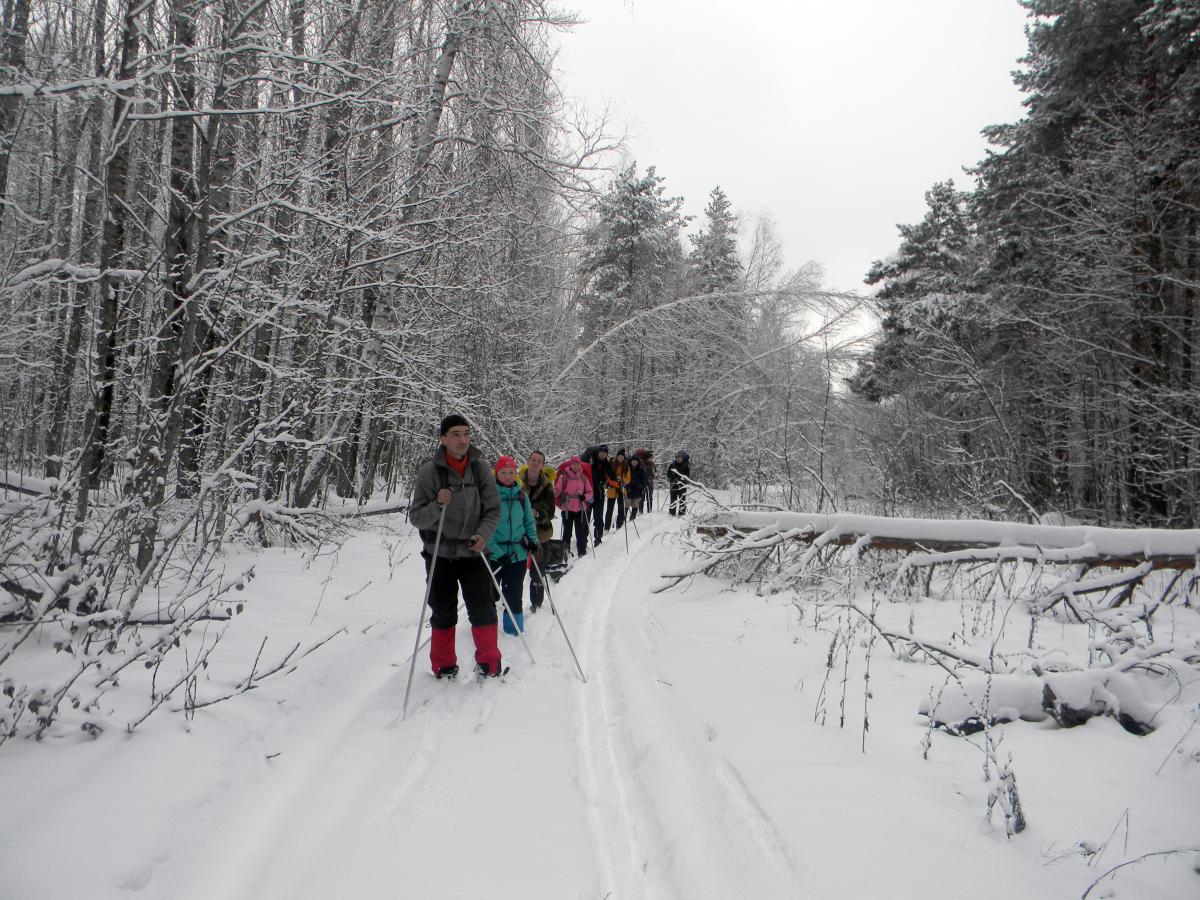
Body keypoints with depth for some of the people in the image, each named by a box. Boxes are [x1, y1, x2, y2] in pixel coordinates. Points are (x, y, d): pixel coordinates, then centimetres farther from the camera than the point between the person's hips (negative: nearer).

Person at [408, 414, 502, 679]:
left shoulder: (480, 468, -3)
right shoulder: (429, 471, -10)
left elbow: (493, 509, 2)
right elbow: (415, 516, -9)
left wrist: (483, 533, -15)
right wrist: (437, 505, -28)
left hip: (472, 553, 1)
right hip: (440, 555, -1)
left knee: (483, 611, 1)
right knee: (443, 614, 11)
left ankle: (489, 664, 20)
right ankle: (444, 666, 28)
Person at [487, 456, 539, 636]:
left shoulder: (521, 495, 5)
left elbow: (529, 521, 16)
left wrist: (532, 539, -1)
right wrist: (496, 551, -17)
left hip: (518, 554, 3)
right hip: (493, 555, -3)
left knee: (514, 595, 11)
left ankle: (514, 631, 24)